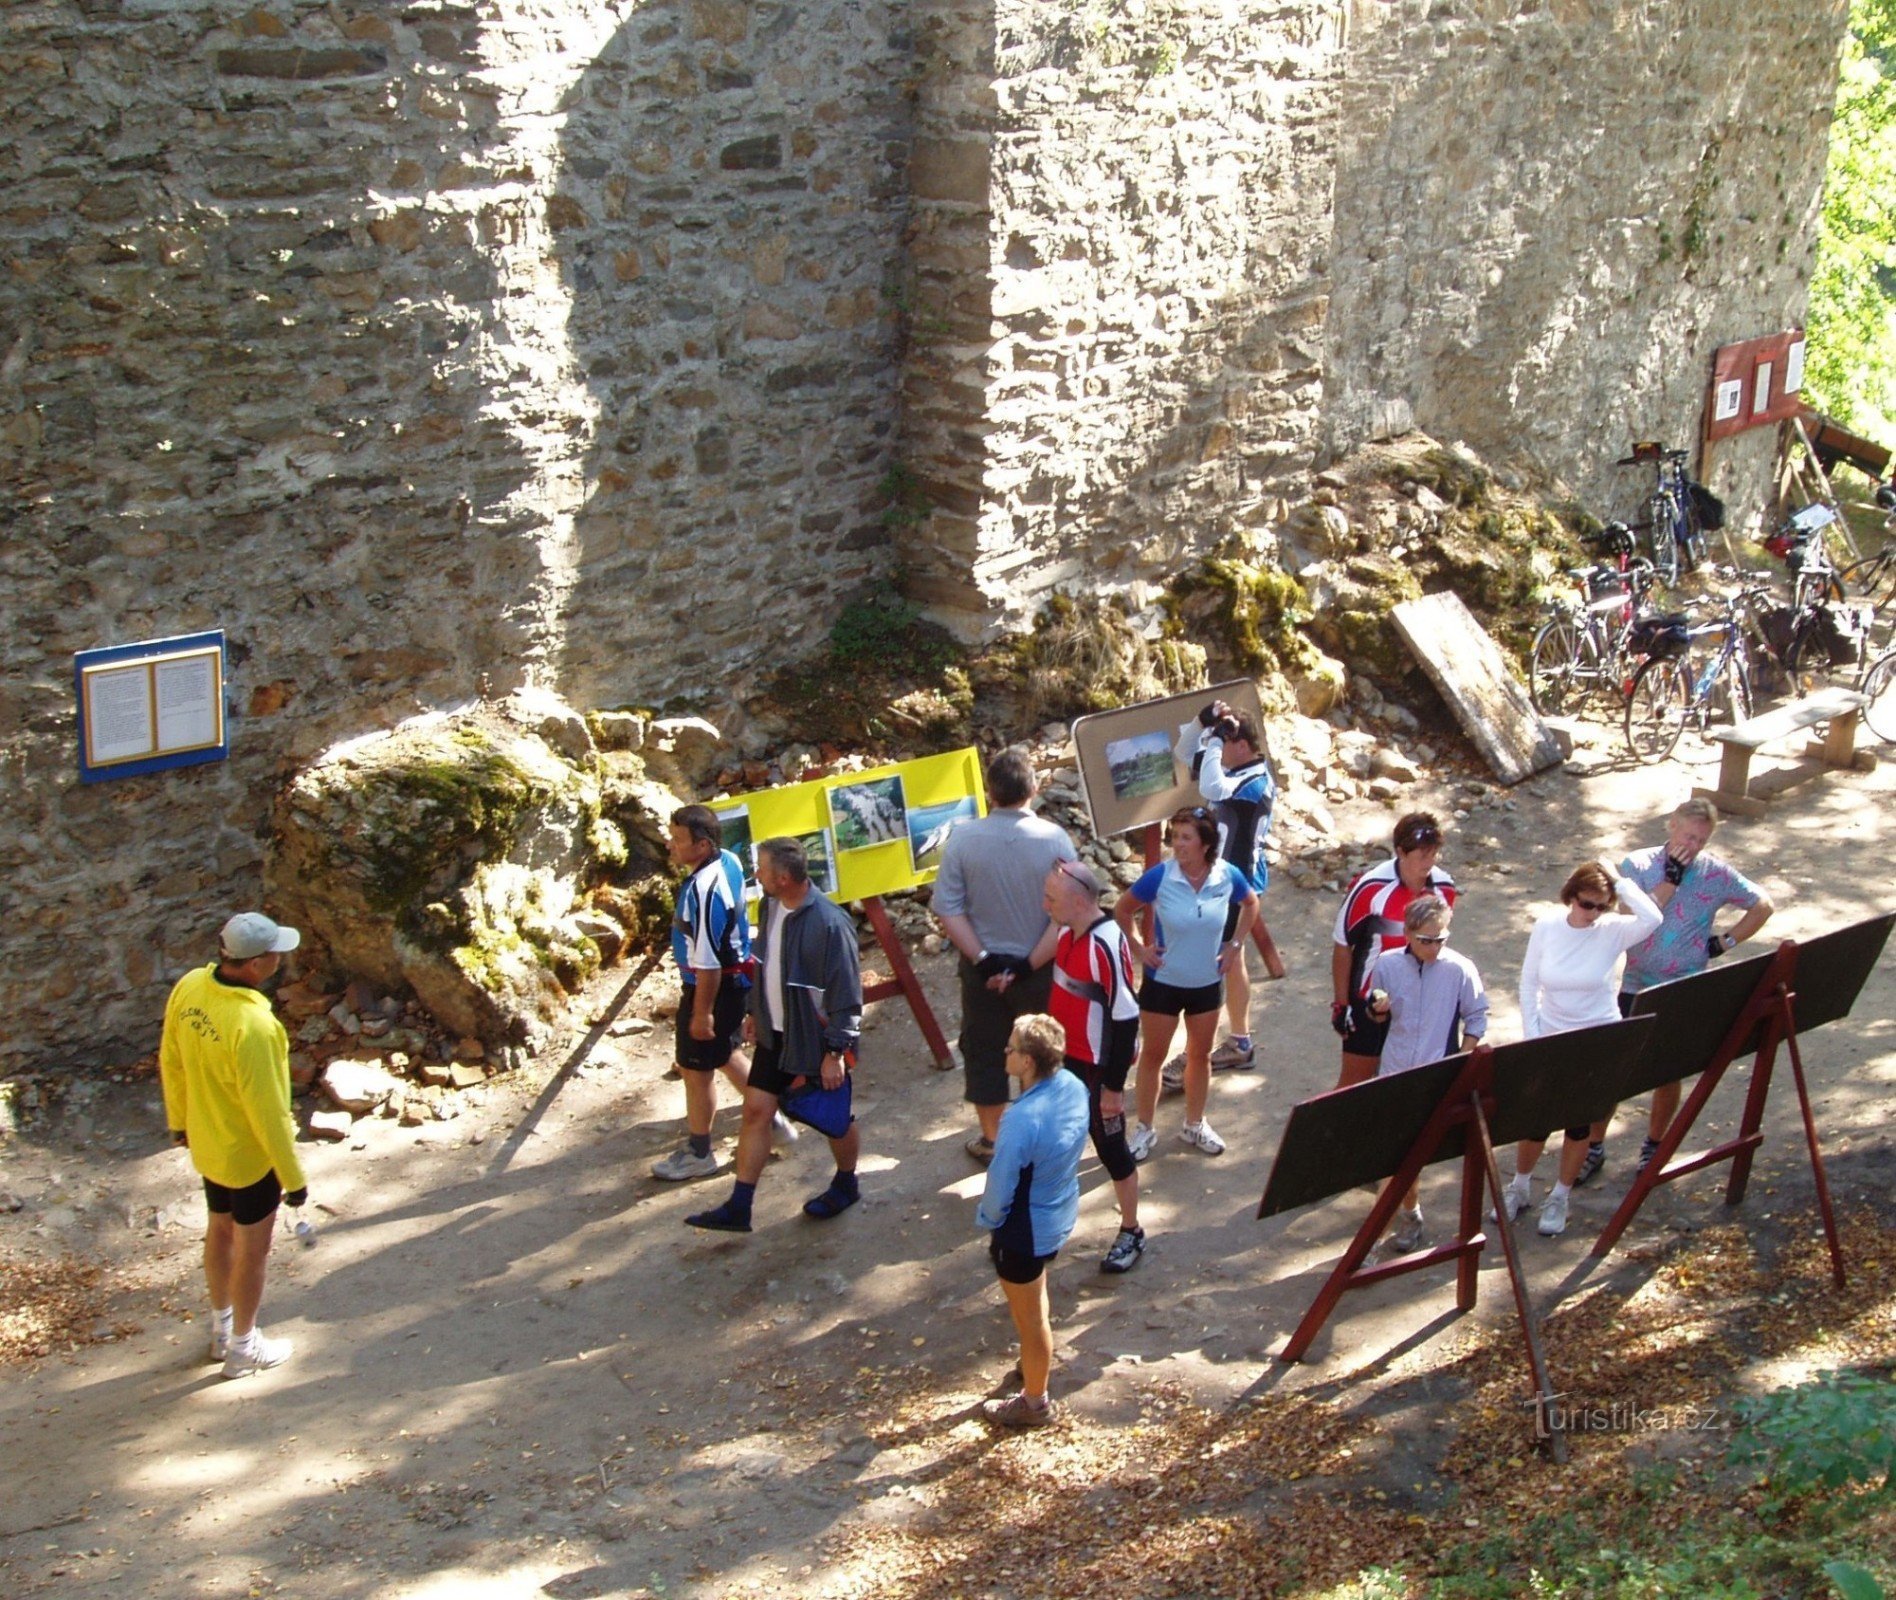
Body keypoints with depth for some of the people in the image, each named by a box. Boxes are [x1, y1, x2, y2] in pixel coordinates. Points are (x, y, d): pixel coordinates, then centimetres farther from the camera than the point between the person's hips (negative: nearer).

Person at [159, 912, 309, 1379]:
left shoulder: (188, 988, -13)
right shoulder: (253, 1025, -36)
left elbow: (170, 1061, 2)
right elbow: (268, 1111, -27)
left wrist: (179, 1119, 19)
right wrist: (293, 1177, -15)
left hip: (206, 1144, 7)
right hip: (250, 1154, -7)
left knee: (220, 1230, 26)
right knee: (252, 1249, 14)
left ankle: (222, 1328, 45)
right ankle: (244, 1347, 32)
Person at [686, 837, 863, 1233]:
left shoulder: (828, 924, -28)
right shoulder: (772, 905, -2)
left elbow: (846, 994, -23)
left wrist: (835, 1052, -21)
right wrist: (755, 1011, 19)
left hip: (817, 1041, -7)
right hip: (775, 1034, 7)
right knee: (756, 1110, 5)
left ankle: (845, 1186, 38)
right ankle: (738, 1207, 10)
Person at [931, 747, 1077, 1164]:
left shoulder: (963, 839, -14)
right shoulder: (1055, 839, -15)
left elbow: (948, 910, -14)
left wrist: (982, 959, -12)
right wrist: (1033, 961, -11)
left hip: (984, 968, 0)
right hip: (1041, 970, 0)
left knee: (984, 1051, 17)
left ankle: (990, 1139, 30)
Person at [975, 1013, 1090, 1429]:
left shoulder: (1023, 1120, -38)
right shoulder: (1074, 1087, -14)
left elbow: (1001, 1184, -24)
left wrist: (988, 1219, -4)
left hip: (1025, 1231, -8)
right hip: (1061, 1214, 8)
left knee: (1030, 1318, 16)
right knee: (1036, 1306, 33)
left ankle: (1034, 1403, 36)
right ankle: (1036, 1363, 56)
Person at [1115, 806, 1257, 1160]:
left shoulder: (1228, 876, -15)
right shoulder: (1159, 876, -21)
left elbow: (1251, 904, 8)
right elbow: (1122, 910, -4)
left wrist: (1235, 945, 2)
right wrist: (1137, 948, -7)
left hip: (1207, 982, 2)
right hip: (1163, 981, -2)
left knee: (1200, 1055, 17)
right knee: (1152, 1055, 10)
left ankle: (1195, 1125, 36)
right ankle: (1144, 1128, 25)